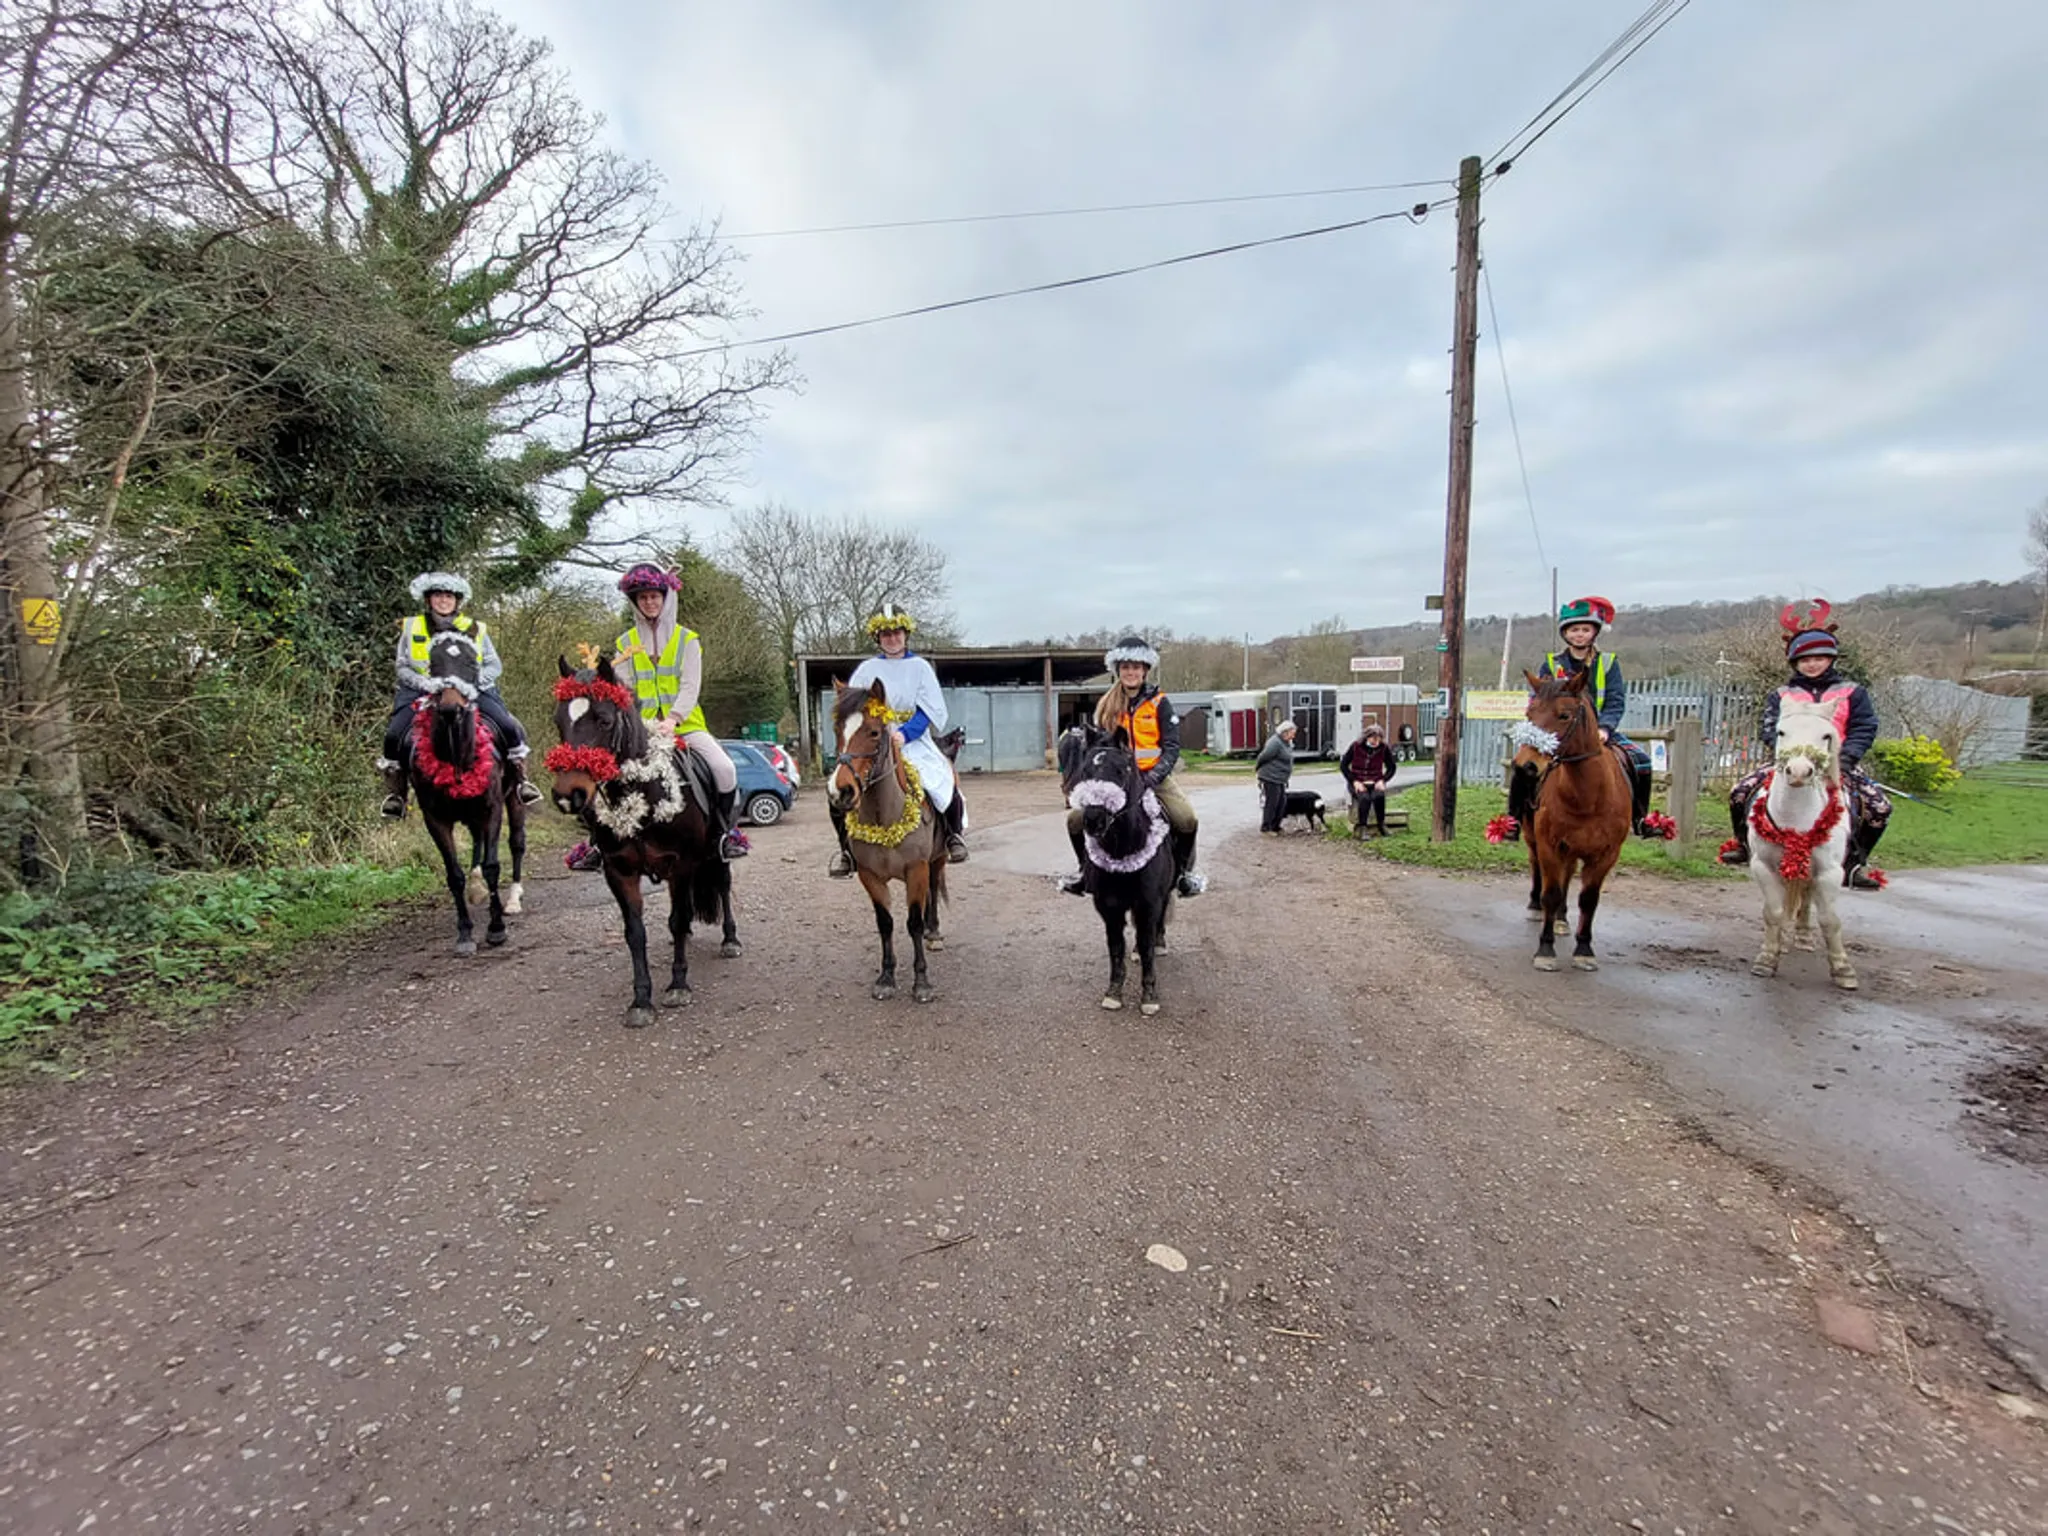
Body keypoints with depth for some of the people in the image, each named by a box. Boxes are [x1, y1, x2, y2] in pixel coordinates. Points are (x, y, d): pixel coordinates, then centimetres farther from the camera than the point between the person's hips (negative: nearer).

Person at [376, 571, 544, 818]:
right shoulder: (411, 627, 7)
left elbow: (495, 666, 5)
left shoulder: (475, 629, 6)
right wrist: (424, 683, -14)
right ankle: (394, 791, 4)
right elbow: (402, 666, 6)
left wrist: (474, 679, -14)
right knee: (394, 735, -18)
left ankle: (520, 778, 0)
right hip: (421, 691, 1)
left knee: (510, 728, -19)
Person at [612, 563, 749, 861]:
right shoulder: (625, 643, 13)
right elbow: (623, 688, 8)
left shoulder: (687, 639, 7)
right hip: (642, 726, 2)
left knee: (724, 768, -22)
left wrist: (673, 718, -19)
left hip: (686, 723, -1)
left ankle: (726, 830, -1)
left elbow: (690, 686, -5)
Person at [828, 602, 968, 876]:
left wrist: (905, 734, -21)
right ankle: (847, 847, 10)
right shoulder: (866, 669, 10)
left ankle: (955, 834, 12)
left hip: (914, 743, -1)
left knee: (946, 786, -21)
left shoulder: (919, 667, 5)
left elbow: (928, 711, -5)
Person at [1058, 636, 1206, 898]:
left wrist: (1152, 779, -19)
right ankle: (1084, 868, 15)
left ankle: (1184, 871, 5)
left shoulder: (1159, 703, -2)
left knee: (1188, 820, -23)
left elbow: (1172, 748, -6)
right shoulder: (1106, 705, 5)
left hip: (1154, 776, -2)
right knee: (1075, 819, -12)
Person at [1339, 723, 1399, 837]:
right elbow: (1343, 765, -2)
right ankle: (1361, 828, -24)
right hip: (1357, 782, -1)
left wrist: (1382, 780, -8)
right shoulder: (1355, 746, -6)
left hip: (1375, 782, 1)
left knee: (1379, 796, -34)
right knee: (1364, 798, -34)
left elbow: (1392, 767, 9)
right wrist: (1355, 781, -12)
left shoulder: (1384, 748, -2)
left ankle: (1382, 825, -16)